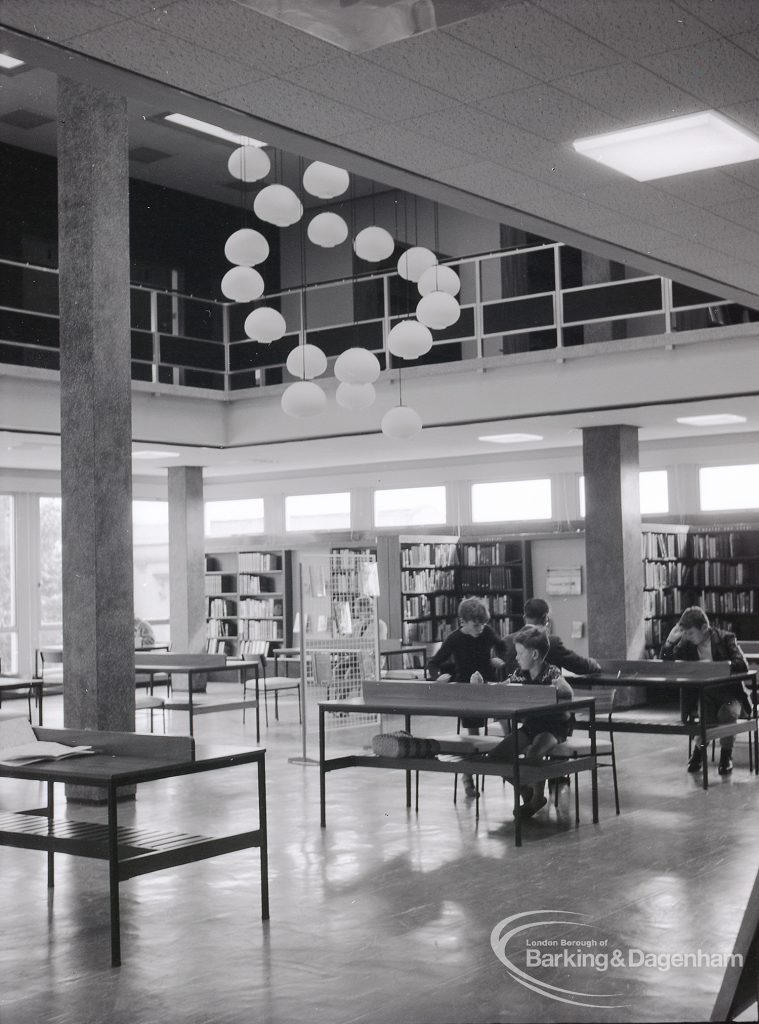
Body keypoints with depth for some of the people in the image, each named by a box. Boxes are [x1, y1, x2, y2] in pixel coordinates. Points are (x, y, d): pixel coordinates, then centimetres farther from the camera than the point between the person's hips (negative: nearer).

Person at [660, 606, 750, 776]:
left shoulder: (725, 638, -9)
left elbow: (743, 665, -21)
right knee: (708, 717, -29)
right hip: (703, 695, 2)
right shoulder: (686, 643, 0)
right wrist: (670, 641, -14)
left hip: (729, 694, -2)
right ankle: (699, 751, -1)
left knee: (728, 713, -32)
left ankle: (726, 755, -7)